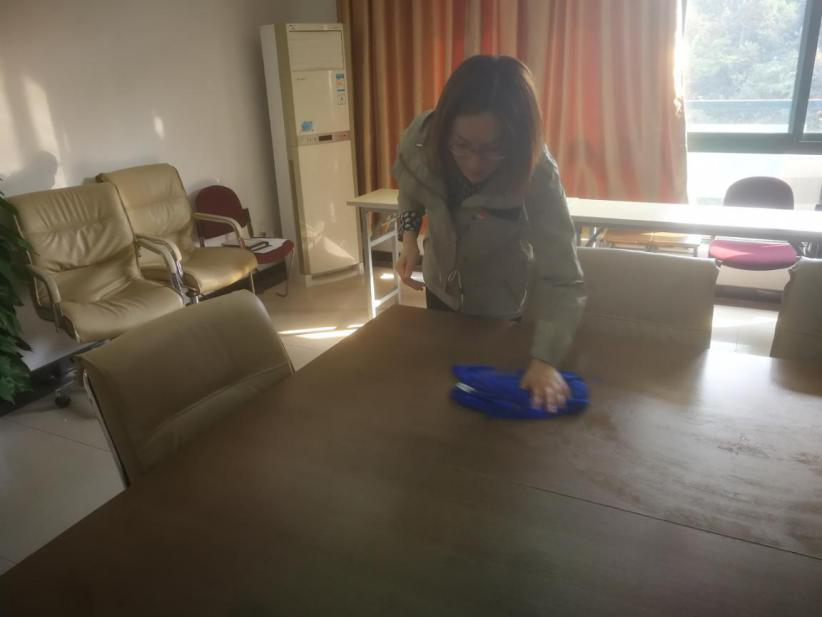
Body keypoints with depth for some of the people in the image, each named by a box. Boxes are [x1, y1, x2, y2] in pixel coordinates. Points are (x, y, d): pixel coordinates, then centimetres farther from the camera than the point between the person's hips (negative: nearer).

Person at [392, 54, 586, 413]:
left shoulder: (537, 177, -36)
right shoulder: (421, 137, -27)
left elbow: (562, 281, -37)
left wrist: (545, 359, -50)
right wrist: (409, 237, -20)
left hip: (498, 302, -3)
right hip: (441, 284, 3)